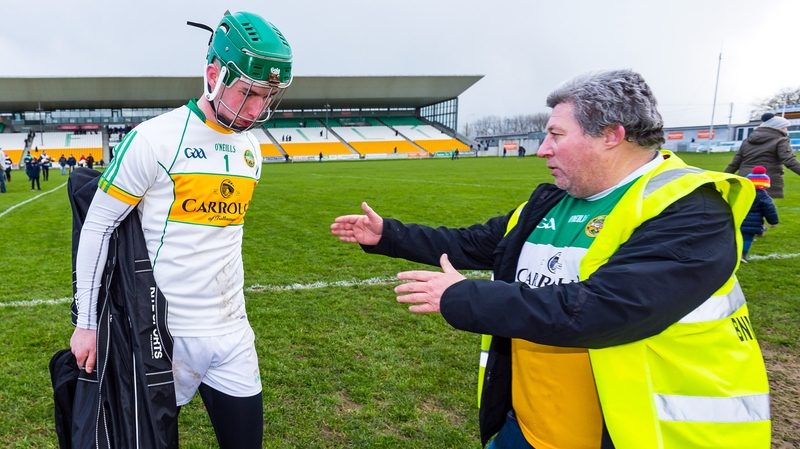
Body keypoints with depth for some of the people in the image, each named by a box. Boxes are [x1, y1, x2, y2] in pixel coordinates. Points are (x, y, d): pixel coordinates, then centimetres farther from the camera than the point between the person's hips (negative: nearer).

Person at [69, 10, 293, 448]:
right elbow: (97, 228, -7)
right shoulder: (155, 140, -14)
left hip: (232, 333, 5)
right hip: (167, 334, -5)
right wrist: (86, 322, -4)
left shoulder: (251, 150, 6)